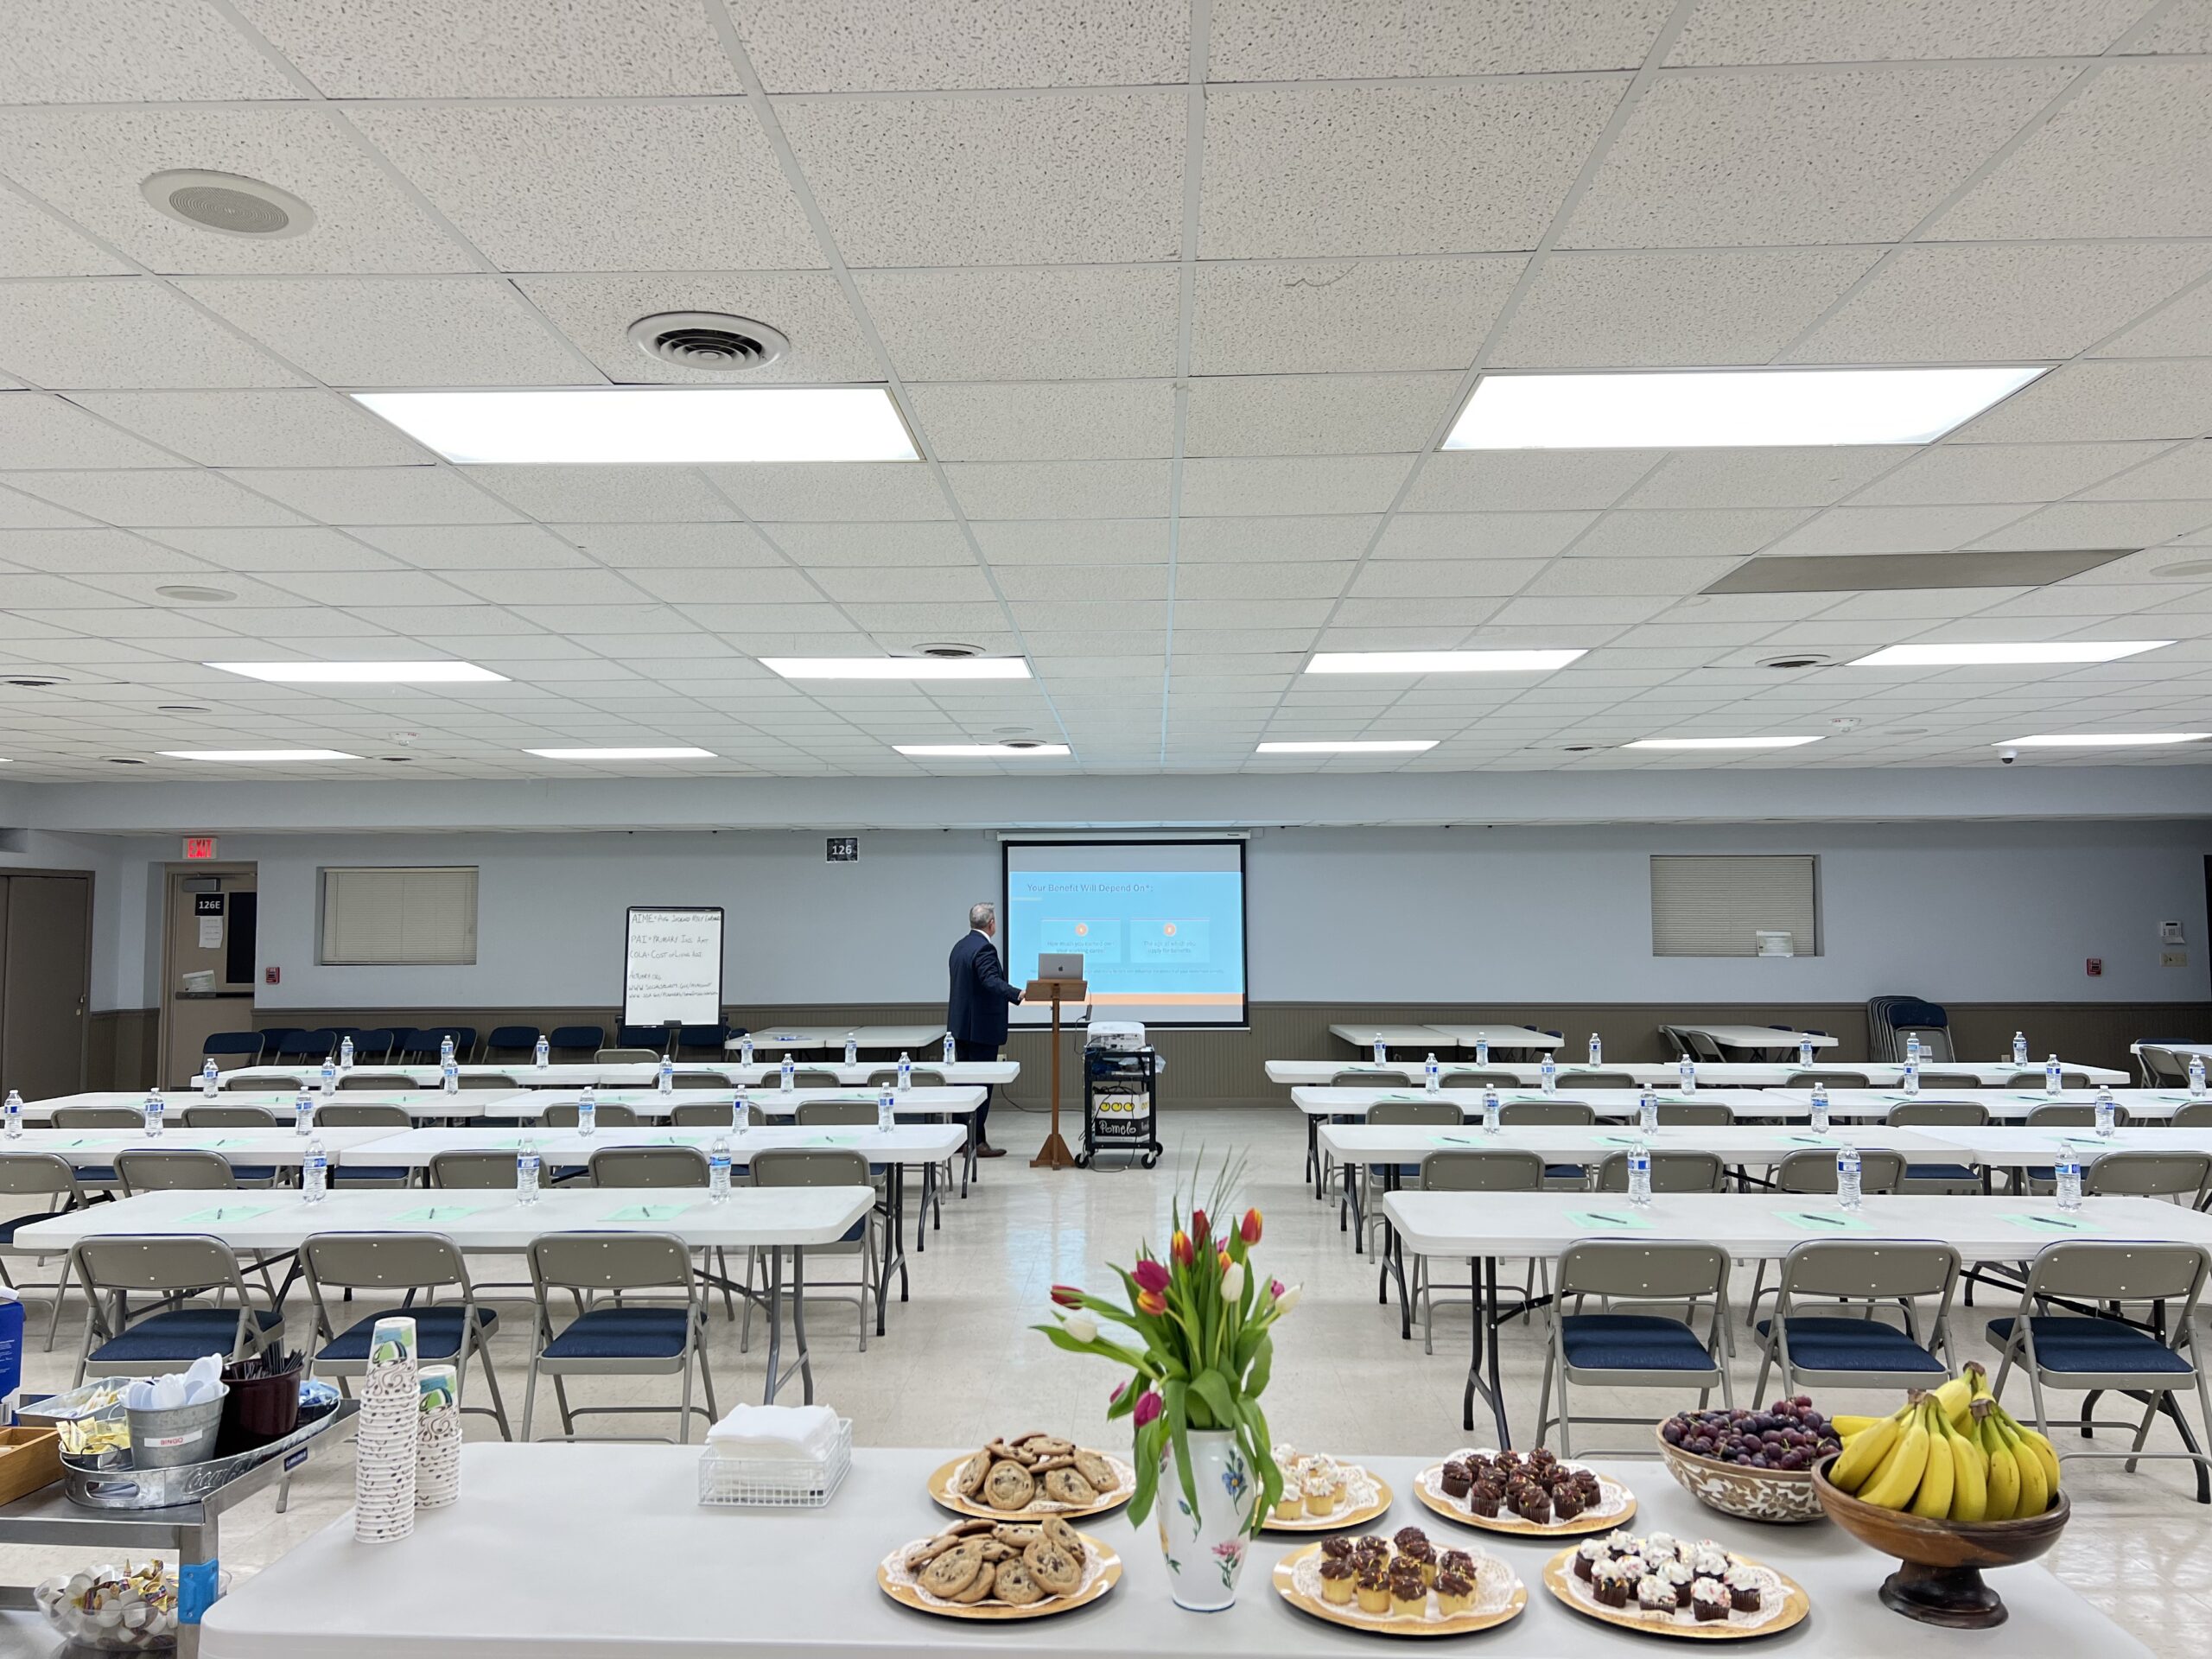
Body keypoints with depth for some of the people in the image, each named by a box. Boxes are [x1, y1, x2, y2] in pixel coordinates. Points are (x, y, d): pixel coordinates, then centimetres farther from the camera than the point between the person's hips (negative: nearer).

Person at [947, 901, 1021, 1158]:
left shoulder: (960, 946, 12)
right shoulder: (984, 948, -17)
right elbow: (992, 981, -31)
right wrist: (1018, 994, -45)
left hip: (961, 1025, 9)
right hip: (981, 1027, -9)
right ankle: (976, 1142, -2)